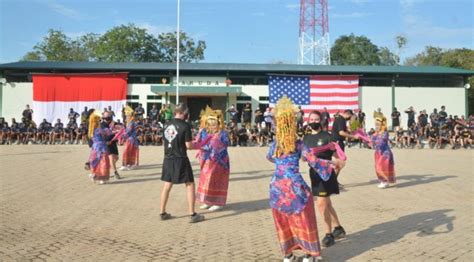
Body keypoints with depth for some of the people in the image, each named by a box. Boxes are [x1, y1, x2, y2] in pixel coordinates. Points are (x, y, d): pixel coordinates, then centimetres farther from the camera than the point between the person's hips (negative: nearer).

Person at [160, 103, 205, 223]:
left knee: (167, 185, 16)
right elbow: (188, 145, -14)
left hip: (168, 159, 6)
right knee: (190, 185, 4)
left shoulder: (167, 124, 5)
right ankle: (192, 214, 5)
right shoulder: (185, 126, -13)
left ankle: (162, 213, 22)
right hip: (180, 159, -6)